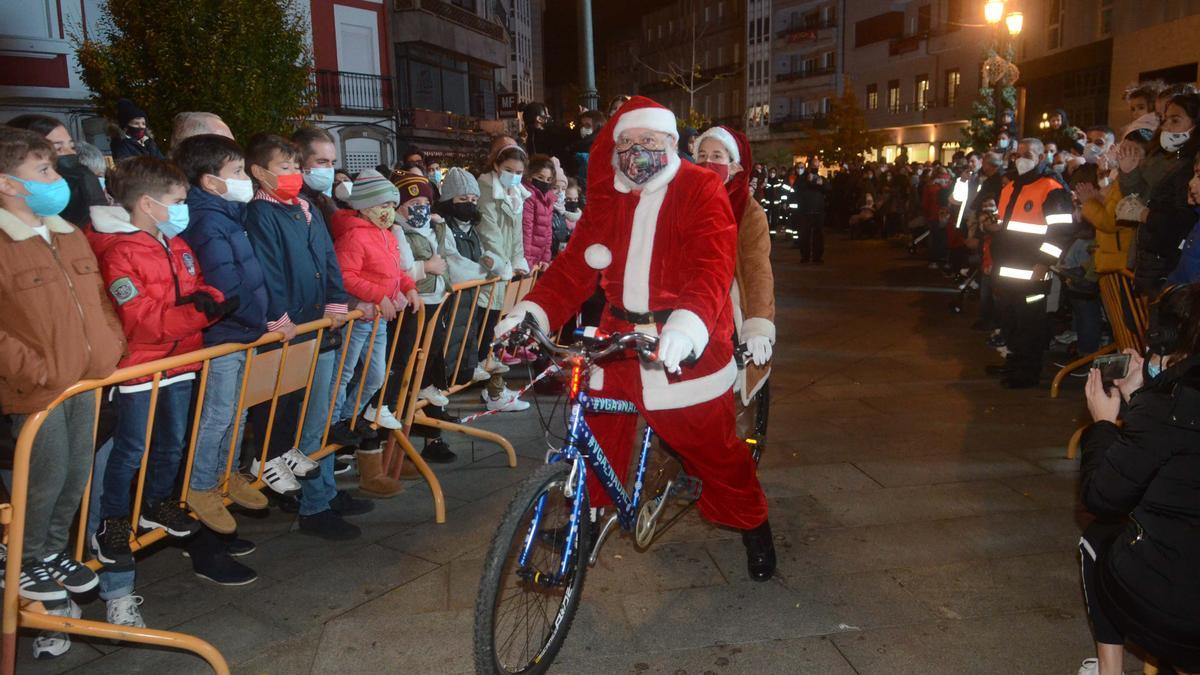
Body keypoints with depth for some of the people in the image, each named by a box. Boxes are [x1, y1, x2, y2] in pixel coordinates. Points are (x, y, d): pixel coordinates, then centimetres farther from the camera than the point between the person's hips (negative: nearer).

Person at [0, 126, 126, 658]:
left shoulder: (68, 235, 10)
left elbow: (99, 299, 19)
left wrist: (112, 346, 9)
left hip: (86, 382, 7)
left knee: (77, 476, 16)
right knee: (46, 481, 5)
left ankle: (53, 554, 37)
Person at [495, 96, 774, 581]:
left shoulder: (701, 190, -6)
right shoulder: (609, 199, 10)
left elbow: (712, 264, -21)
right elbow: (576, 263, 3)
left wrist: (688, 323, -39)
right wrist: (533, 309, -13)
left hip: (684, 344, -4)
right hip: (620, 336, 5)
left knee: (711, 443, 5)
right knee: (597, 432, 8)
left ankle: (752, 523, 29)